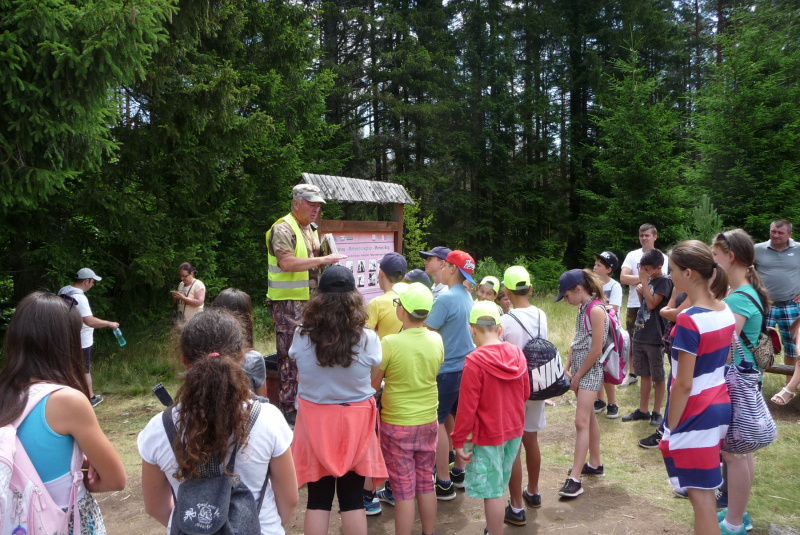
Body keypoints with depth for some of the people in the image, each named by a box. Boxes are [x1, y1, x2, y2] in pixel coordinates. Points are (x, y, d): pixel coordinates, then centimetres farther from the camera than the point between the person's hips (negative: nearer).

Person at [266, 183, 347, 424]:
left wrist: (327, 260, 9)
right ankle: (288, 408, 6)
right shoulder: (283, 229, -12)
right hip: (288, 302, -9)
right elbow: (286, 263, -27)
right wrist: (323, 260, -25)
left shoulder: (311, 229, 17)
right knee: (290, 355, -3)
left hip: (309, 300, 9)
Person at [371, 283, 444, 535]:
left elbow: (373, 384, -11)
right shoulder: (436, 340, -6)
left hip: (397, 424, -5)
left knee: (404, 490, 7)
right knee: (426, 484, 18)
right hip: (428, 422, 5)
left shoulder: (390, 343, -21)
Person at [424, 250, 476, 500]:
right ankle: (458, 470, 31)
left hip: (447, 369, -9)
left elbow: (427, 332, -18)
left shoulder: (446, 298, -18)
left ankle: (444, 482, 5)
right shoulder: (467, 296, 9)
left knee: (437, 422, 0)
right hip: (465, 366, 9)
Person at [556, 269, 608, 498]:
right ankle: (595, 464, 31)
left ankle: (575, 478, -11)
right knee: (589, 417, 17)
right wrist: (567, 369, 5)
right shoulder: (582, 308, 10)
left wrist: (578, 376, -12)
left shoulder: (596, 310, -18)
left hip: (590, 371, -9)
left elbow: (596, 350, -19)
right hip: (579, 369, 9)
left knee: (581, 421, -11)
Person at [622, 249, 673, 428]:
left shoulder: (664, 282, -11)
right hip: (640, 335, 8)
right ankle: (643, 410, 24)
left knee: (658, 377, 6)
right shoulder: (649, 280, 11)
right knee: (645, 374, 15)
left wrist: (644, 281, -18)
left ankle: (657, 412, 16)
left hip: (654, 338, -8)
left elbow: (652, 304, -21)